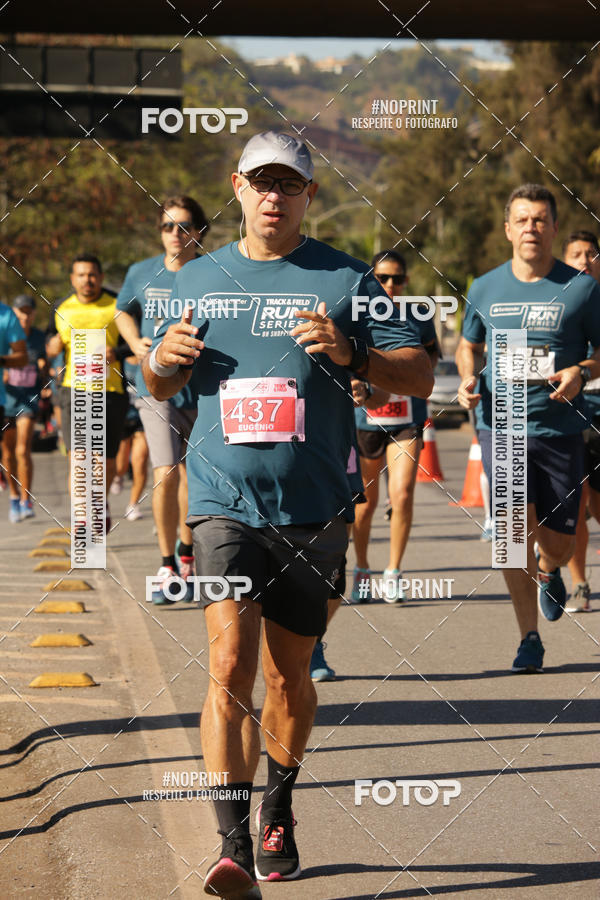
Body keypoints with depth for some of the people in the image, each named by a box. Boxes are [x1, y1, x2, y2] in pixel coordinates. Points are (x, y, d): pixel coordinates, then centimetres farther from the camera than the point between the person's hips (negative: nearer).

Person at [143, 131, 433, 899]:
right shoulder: (197, 281, 11)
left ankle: (278, 809, 37)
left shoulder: (346, 281, 2)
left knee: (289, 675, 11)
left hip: (314, 512, 0)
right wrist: (162, 360, -2)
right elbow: (160, 386, 22)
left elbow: (420, 377, 0)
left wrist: (349, 353, -17)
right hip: (224, 502, 0)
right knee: (230, 662, -16)